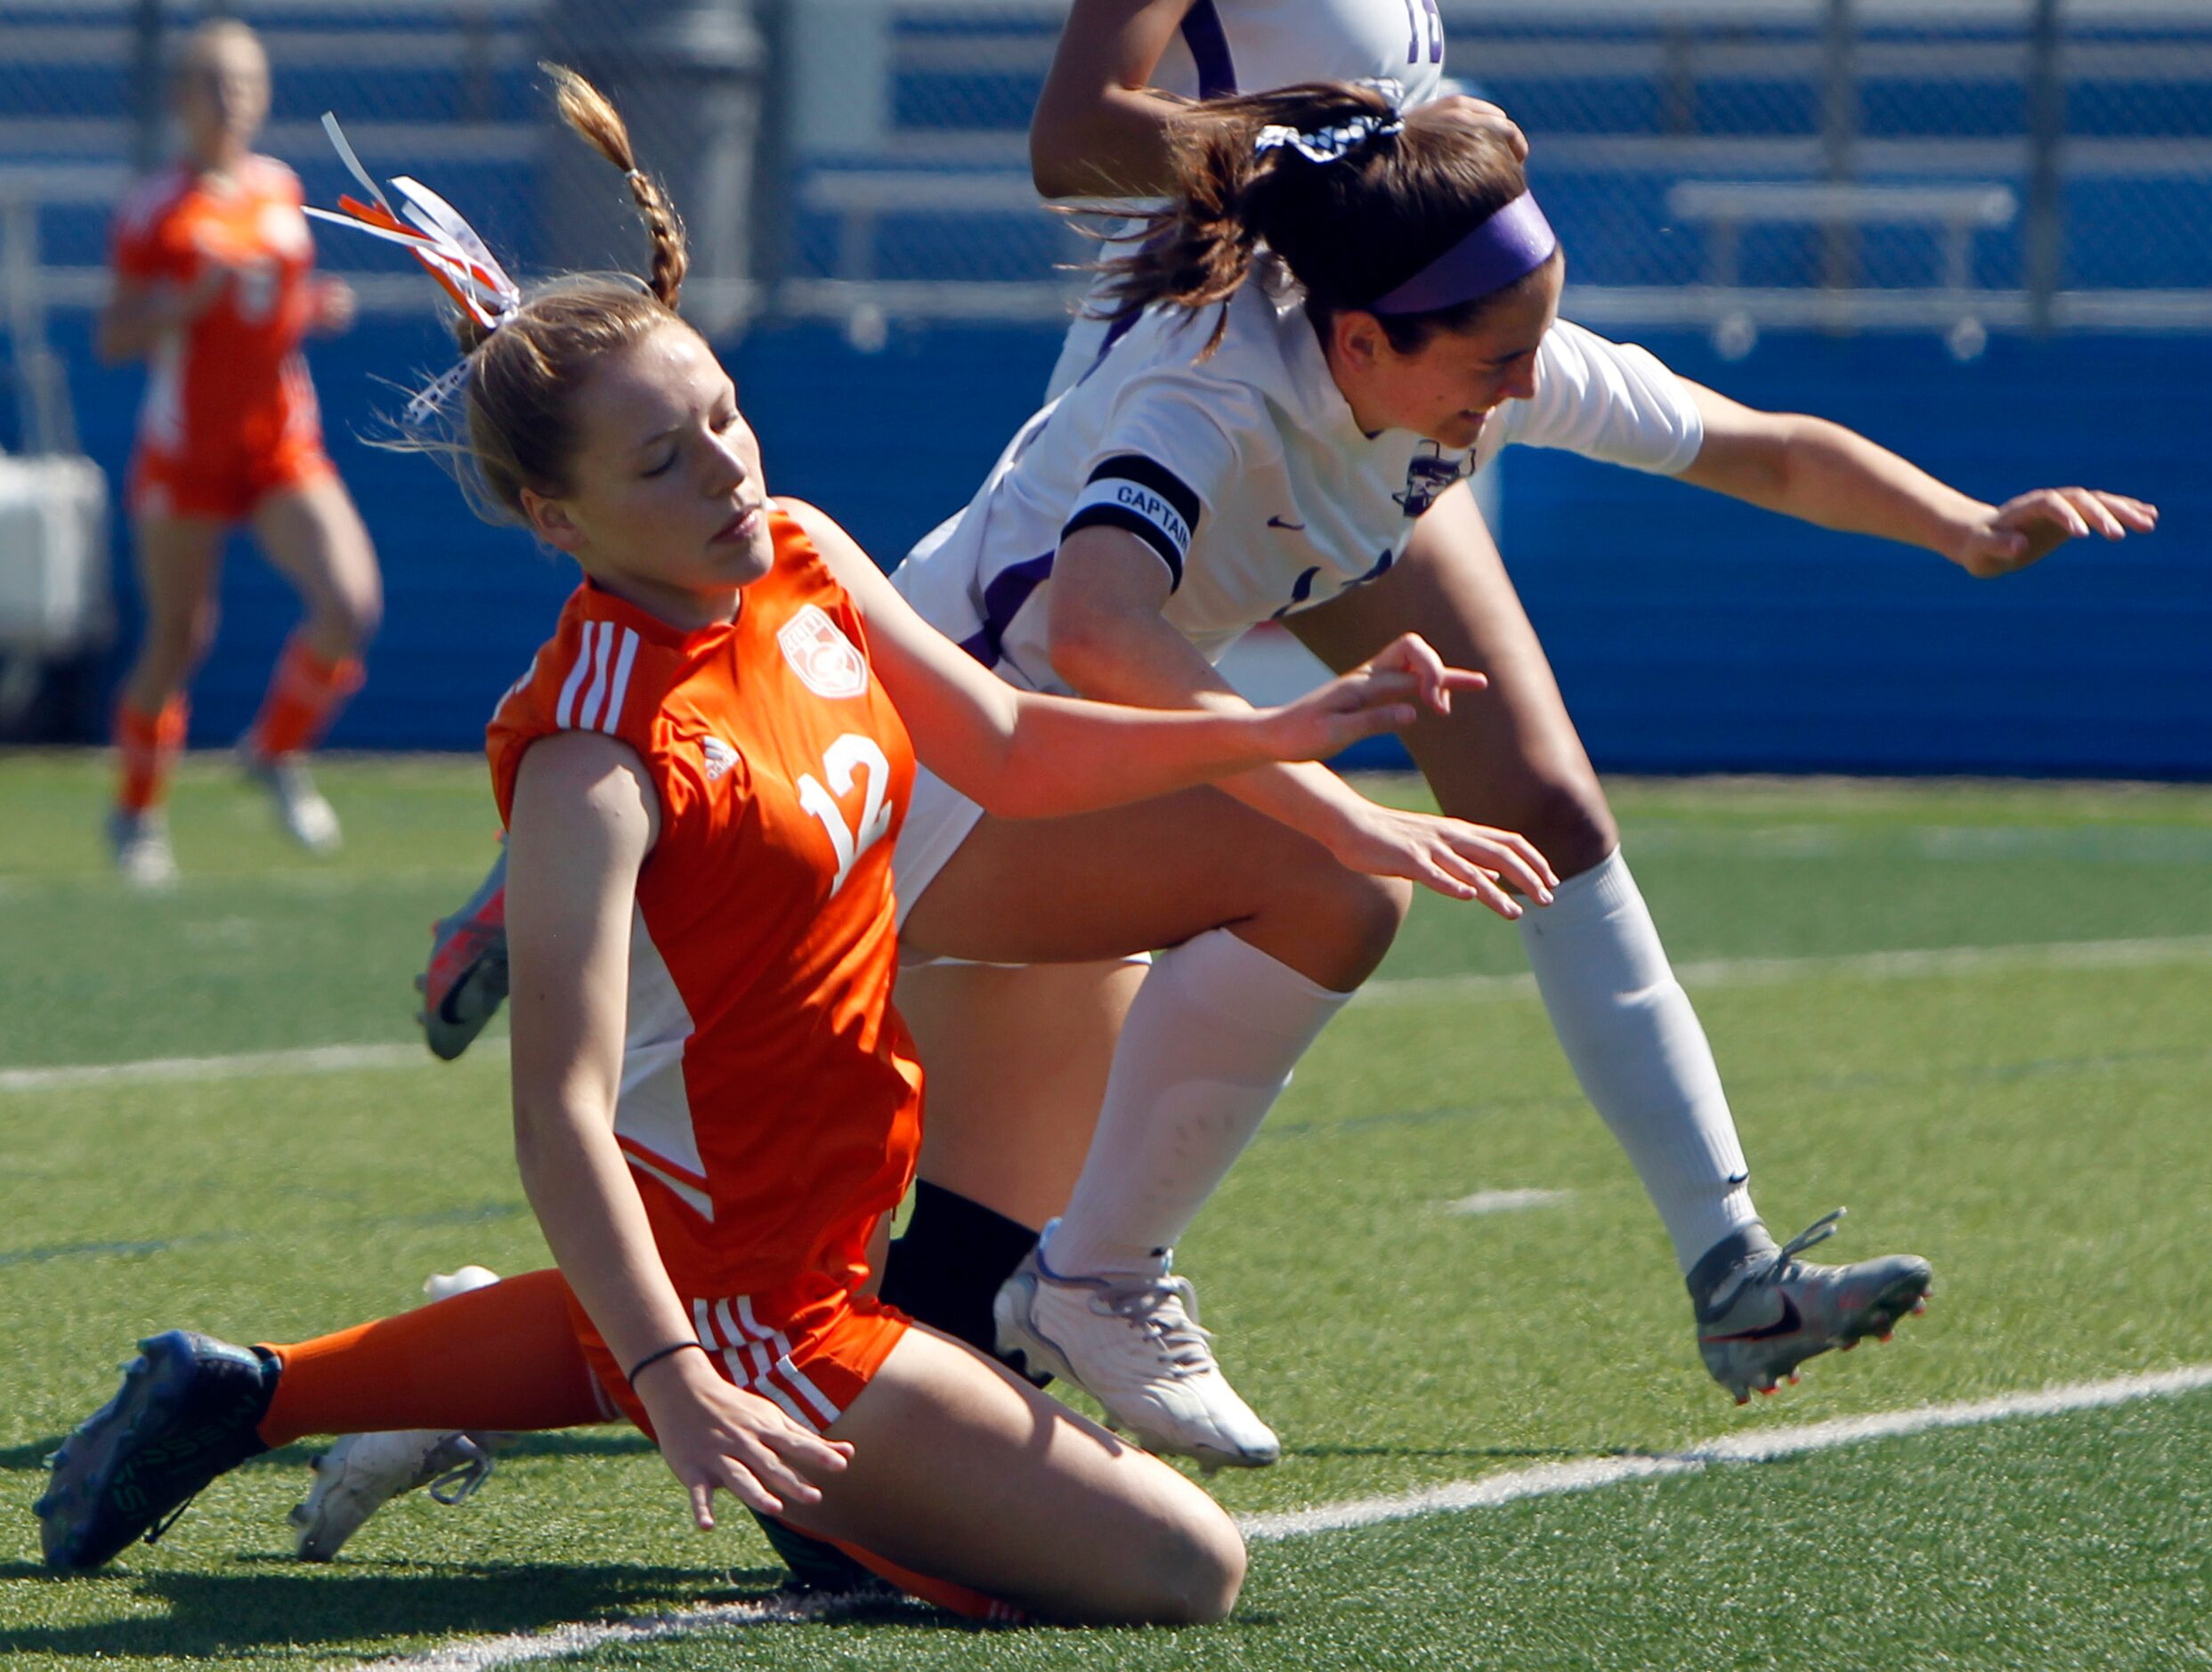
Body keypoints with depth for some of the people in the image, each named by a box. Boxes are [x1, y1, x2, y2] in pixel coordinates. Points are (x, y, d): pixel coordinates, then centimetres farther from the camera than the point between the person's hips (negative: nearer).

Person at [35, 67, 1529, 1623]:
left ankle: (253, 1390, 37)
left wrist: (1271, 732, 2)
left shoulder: (804, 560, -3)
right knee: (1182, 1570, -13)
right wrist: (674, 1378, -44)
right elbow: (560, 1109, -33)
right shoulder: (596, 752, -28)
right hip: (741, 1304, -9)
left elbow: (1007, 749, 13)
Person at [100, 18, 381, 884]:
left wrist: (317, 308, 1)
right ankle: (137, 811, 26)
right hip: (185, 449, -4)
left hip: (285, 445, 4)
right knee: (176, 642, 4)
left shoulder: (282, 190, 8)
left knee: (351, 604, -15)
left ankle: (276, 749, 10)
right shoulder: (155, 210, -7)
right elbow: (115, 339, -10)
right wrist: (191, 299, -25)